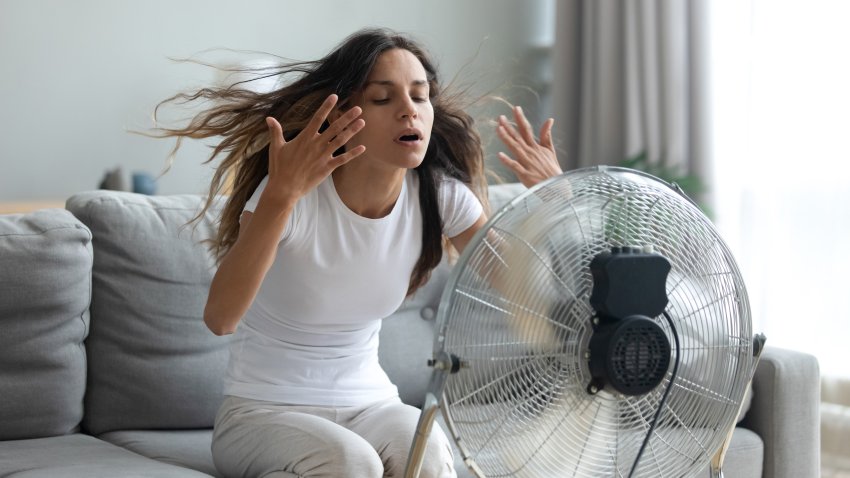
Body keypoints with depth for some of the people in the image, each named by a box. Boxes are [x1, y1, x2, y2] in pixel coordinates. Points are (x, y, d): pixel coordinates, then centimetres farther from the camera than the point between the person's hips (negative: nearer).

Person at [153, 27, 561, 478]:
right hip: (263, 412, -3)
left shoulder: (439, 195, -6)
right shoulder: (296, 194, -20)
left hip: (368, 405, 3)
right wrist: (282, 194, -47)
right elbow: (220, 318, -34)